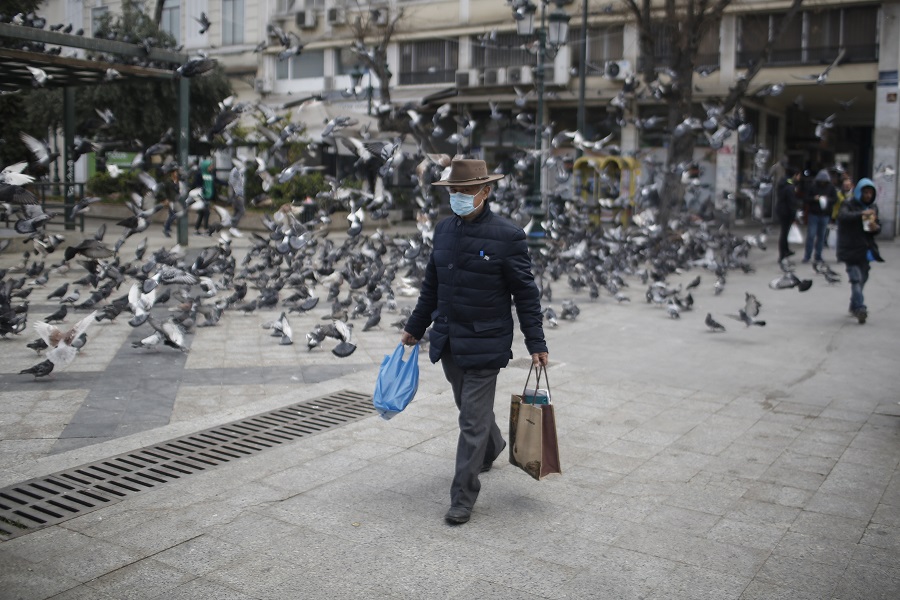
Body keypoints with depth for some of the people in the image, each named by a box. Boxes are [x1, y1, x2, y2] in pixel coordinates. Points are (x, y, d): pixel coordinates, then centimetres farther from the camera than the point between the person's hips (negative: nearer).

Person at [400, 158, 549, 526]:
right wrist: (414, 328, 18)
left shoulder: (507, 236, -12)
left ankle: (463, 498, 8)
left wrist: (536, 343, -8)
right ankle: (492, 449, 52)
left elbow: (526, 293, -8)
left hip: (484, 344, -6)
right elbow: (431, 285, 15)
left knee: (473, 420, -3)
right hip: (448, 341, 6)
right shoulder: (444, 230, 5)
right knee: (470, 408, 23)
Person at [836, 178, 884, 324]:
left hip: (866, 250, 7)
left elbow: (878, 225, 18)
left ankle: (854, 306, 27)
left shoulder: (873, 207, 12)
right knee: (856, 279, -14)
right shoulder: (849, 204, -7)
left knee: (863, 278, 13)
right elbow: (842, 216, -27)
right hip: (851, 249, -6)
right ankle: (859, 308, -19)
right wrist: (861, 214, -40)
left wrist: (876, 227, -7)